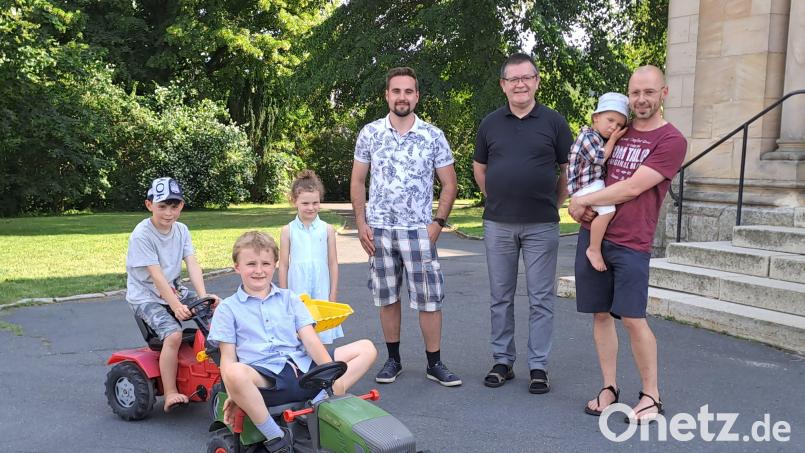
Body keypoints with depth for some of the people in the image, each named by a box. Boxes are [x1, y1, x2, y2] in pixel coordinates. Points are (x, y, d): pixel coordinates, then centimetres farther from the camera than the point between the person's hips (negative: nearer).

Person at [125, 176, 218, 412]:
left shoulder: (181, 230, 1)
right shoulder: (141, 235, -17)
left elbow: (192, 264, -10)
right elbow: (156, 275, -24)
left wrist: (203, 296, -24)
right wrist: (176, 305, -32)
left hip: (174, 290, 6)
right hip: (146, 297, -6)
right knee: (173, 334, -28)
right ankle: (170, 393, -17)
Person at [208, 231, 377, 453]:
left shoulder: (290, 299, 18)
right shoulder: (227, 308, 11)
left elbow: (310, 340, 7)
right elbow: (228, 357, 3)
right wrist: (234, 395, -15)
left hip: (304, 369, 4)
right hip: (265, 379, -3)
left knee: (366, 348, -5)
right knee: (235, 374, -40)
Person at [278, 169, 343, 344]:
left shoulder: (327, 229, 1)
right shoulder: (288, 231, 0)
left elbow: (333, 263, 4)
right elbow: (283, 265, 4)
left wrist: (333, 295, 3)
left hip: (321, 290, 0)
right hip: (296, 291, 0)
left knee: (323, 338, 5)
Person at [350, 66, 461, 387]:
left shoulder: (433, 136, 0)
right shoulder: (370, 133, 3)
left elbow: (449, 184, 3)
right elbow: (357, 182, 7)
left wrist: (438, 222, -7)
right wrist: (361, 224, 0)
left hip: (419, 230, -1)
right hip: (379, 229, 1)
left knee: (429, 299, 1)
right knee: (387, 297, 10)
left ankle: (434, 364, 14)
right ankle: (393, 360, 24)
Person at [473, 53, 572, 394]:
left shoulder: (553, 122, 1)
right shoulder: (490, 123, 6)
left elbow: (569, 170, 7)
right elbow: (479, 169, 17)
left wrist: (554, 203, 6)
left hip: (541, 225, -2)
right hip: (498, 225, 2)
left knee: (541, 298, 4)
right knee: (501, 296, 10)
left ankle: (538, 366, 15)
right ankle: (502, 361, 22)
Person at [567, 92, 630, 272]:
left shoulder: (600, 138, 20)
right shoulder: (587, 136, -9)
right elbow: (600, 157, -18)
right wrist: (613, 139, -7)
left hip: (597, 185, 10)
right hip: (586, 186, -10)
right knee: (607, 210, -28)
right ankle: (594, 249, -20)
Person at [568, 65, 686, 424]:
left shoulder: (672, 141, -5)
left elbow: (633, 187, -13)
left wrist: (583, 202, -8)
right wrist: (583, 205, -1)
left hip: (630, 243, -5)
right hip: (592, 234, 5)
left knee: (633, 318, -5)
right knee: (601, 314, 8)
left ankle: (651, 395, 12)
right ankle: (609, 387, 20)